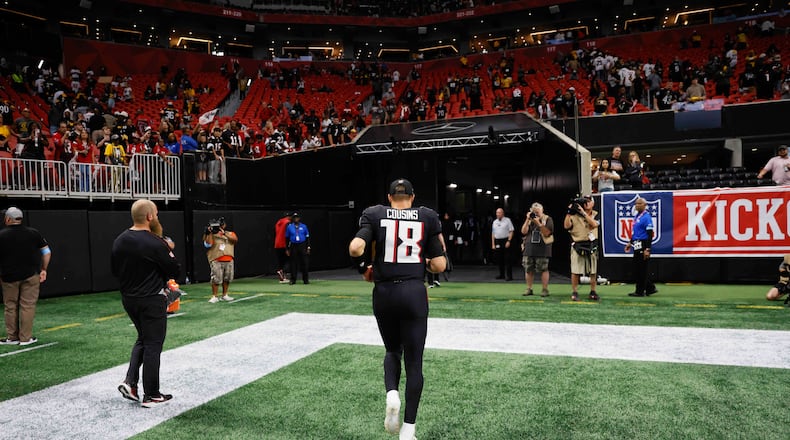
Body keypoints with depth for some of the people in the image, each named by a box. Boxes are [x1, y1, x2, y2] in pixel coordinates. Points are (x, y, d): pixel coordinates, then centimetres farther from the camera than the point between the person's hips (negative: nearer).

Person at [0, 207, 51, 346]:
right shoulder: (33, 233, -1)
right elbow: (47, 252, 1)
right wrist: (44, 269, 7)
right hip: (31, 276, 0)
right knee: (27, 306, 4)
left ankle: (12, 337, 18)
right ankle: (25, 337, 6)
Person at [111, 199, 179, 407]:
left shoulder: (119, 241, 2)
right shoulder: (156, 243, -20)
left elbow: (114, 269, 12)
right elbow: (175, 270, -13)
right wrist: (168, 252, 2)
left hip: (128, 298, 7)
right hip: (152, 300, -7)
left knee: (142, 339, 24)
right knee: (153, 344, 4)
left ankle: (130, 382, 13)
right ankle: (151, 395, 11)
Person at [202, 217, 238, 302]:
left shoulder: (230, 234, 14)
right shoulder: (212, 235, 7)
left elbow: (235, 240, -8)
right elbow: (208, 244, -9)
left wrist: (224, 233, -14)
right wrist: (209, 233, -13)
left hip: (229, 260, 3)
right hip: (216, 261, -3)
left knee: (227, 279, 7)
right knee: (216, 279, -12)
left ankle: (225, 295, 18)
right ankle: (214, 296, -6)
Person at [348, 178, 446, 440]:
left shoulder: (375, 215, 4)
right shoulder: (426, 218, 5)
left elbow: (355, 248, -13)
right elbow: (439, 266, 1)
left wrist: (363, 269, 6)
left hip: (384, 293, 1)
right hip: (414, 293, -1)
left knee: (393, 351, 24)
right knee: (414, 361, 9)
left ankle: (391, 394, -2)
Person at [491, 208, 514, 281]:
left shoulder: (507, 220, 0)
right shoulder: (494, 222, 14)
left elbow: (511, 231, -5)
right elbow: (493, 234, 16)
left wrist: (508, 241, -15)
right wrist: (493, 244, 10)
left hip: (505, 241, -5)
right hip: (497, 242, 5)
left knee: (507, 259, -7)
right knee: (499, 259, 7)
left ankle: (509, 275, -4)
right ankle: (501, 274, 18)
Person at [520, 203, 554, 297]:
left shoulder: (547, 219, 2)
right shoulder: (529, 220, 15)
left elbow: (547, 233, -10)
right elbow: (524, 232, 2)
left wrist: (538, 223, -17)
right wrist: (528, 220, -5)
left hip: (542, 249, -4)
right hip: (529, 249, 4)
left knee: (543, 269, -4)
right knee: (528, 270, 5)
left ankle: (545, 289, 3)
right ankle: (529, 289, 15)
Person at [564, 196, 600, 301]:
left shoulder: (595, 214, 6)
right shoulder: (575, 215, 1)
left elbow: (594, 224, -15)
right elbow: (566, 226, -10)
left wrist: (583, 212, -20)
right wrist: (569, 212, -15)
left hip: (591, 245, 2)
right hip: (577, 245, -2)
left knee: (593, 271, 7)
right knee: (575, 271, -2)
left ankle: (593, 292, 19)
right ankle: (574, 292, 7)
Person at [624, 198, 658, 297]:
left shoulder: (646, 217, -14)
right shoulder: (637, 216, 13)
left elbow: (650, 234, -18)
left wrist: (647, 249, -22)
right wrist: (630, 243, 23)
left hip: (643, 246, -10)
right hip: (637, 246, 10)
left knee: (641, 269, -2)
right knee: (637, 268, 14)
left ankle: (640, 291, 7)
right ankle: (650, 288, 23)